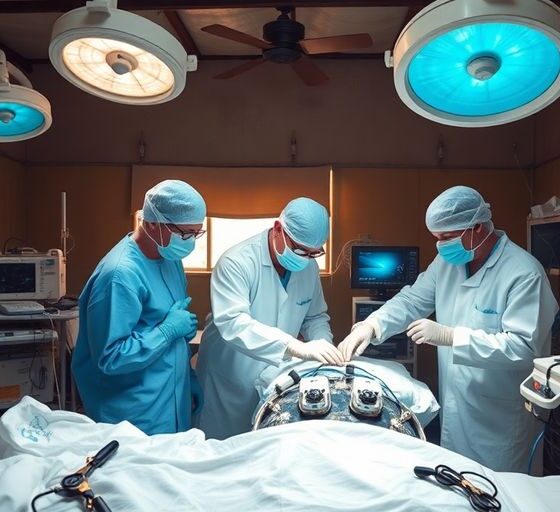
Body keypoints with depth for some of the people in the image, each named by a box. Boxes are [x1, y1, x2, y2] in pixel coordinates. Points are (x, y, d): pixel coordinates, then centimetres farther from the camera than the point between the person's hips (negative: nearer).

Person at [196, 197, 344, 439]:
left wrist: (324, 345, -13)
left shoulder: (309, 267, -3)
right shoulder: (237, 262, -22)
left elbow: (315, 317, 8)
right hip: (229, 382, -4)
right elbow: (232, 322, -33)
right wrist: (296, 347, -40)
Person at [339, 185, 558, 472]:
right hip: (453, 407, 6)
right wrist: (371, 325, -14)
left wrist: (450, 336, -30)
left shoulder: (524, 274, -20)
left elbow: (524, 347, -26)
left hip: (499, 419, -6)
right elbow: (411, 300, 3)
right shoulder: (448, 262, 1)